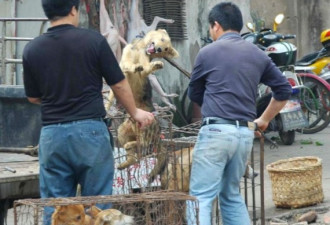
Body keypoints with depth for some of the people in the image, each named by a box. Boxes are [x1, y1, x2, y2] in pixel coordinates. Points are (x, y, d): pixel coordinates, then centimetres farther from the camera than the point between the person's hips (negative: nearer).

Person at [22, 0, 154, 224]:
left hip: (52, 134, 2)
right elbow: (119, 84, 1)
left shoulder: (32, 49, 0)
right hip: (90, 130, -2)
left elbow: (33, 97, 11)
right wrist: (135, 112, 19)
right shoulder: (93, 40, -7)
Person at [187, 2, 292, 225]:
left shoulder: (208, 52, 0)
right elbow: (284, 90, 16)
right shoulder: (258, 55, 12)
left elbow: (194, 94, 13)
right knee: (232, 195, 18)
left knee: (201, 197, -7)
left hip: (216, 131, -5)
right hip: (246, 134, 6)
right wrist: (264, 120, 24)